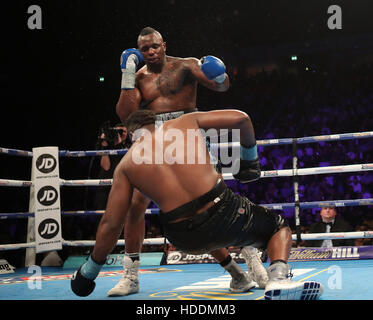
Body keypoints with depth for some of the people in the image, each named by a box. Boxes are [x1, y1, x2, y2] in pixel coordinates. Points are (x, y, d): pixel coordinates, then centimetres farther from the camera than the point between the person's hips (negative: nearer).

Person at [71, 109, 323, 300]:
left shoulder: (125, 165, 11)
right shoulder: (185, 122, 11)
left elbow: (110, 224, 6)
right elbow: (240, 118, 7)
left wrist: (89, 271, 18)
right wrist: (249, 159, 24)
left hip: (186, 240, 2)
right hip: (224, 214, -2)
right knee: (278, 226, 23)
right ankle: (278, 280, -3)